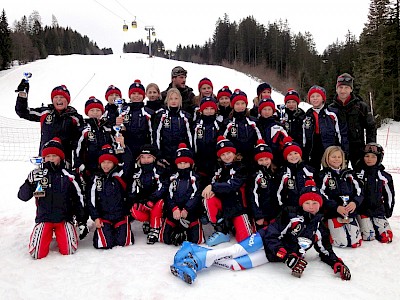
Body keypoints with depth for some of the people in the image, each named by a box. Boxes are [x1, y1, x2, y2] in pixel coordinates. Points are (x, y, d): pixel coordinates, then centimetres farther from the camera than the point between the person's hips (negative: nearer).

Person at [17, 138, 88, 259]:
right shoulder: (37, 175, 0)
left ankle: (59, 234, 18)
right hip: (43, 219, 1)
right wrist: (31, 183, -24)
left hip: (64, 219, 0)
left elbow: (78, 200, 4)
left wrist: (82, 222, 2)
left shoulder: (68, 177, 0)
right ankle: (48, 234, 19)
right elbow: (23, 196, -4)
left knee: (69, 250, -14)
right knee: (37, 253, -13)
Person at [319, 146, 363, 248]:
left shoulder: (349, 174, 14)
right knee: (342, 242, -15)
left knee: (356, 242, -3)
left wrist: (355, 202, -11)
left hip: (351, 212, 5)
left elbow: (359, 191, 10)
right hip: (333, 213, -5)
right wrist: (337, 207, -20)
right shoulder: (324, 175, -2)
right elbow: (321, 195, -11)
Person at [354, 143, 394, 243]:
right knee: (369, 237, -16)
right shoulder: (357, 174, -5)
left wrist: (388, 210, 13)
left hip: (378, 210, 3)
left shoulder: (385, 177, 4)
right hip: (362, 210, -3)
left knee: (387, 237, -7)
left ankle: (374, 226, 20)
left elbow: (389, 194, 14)